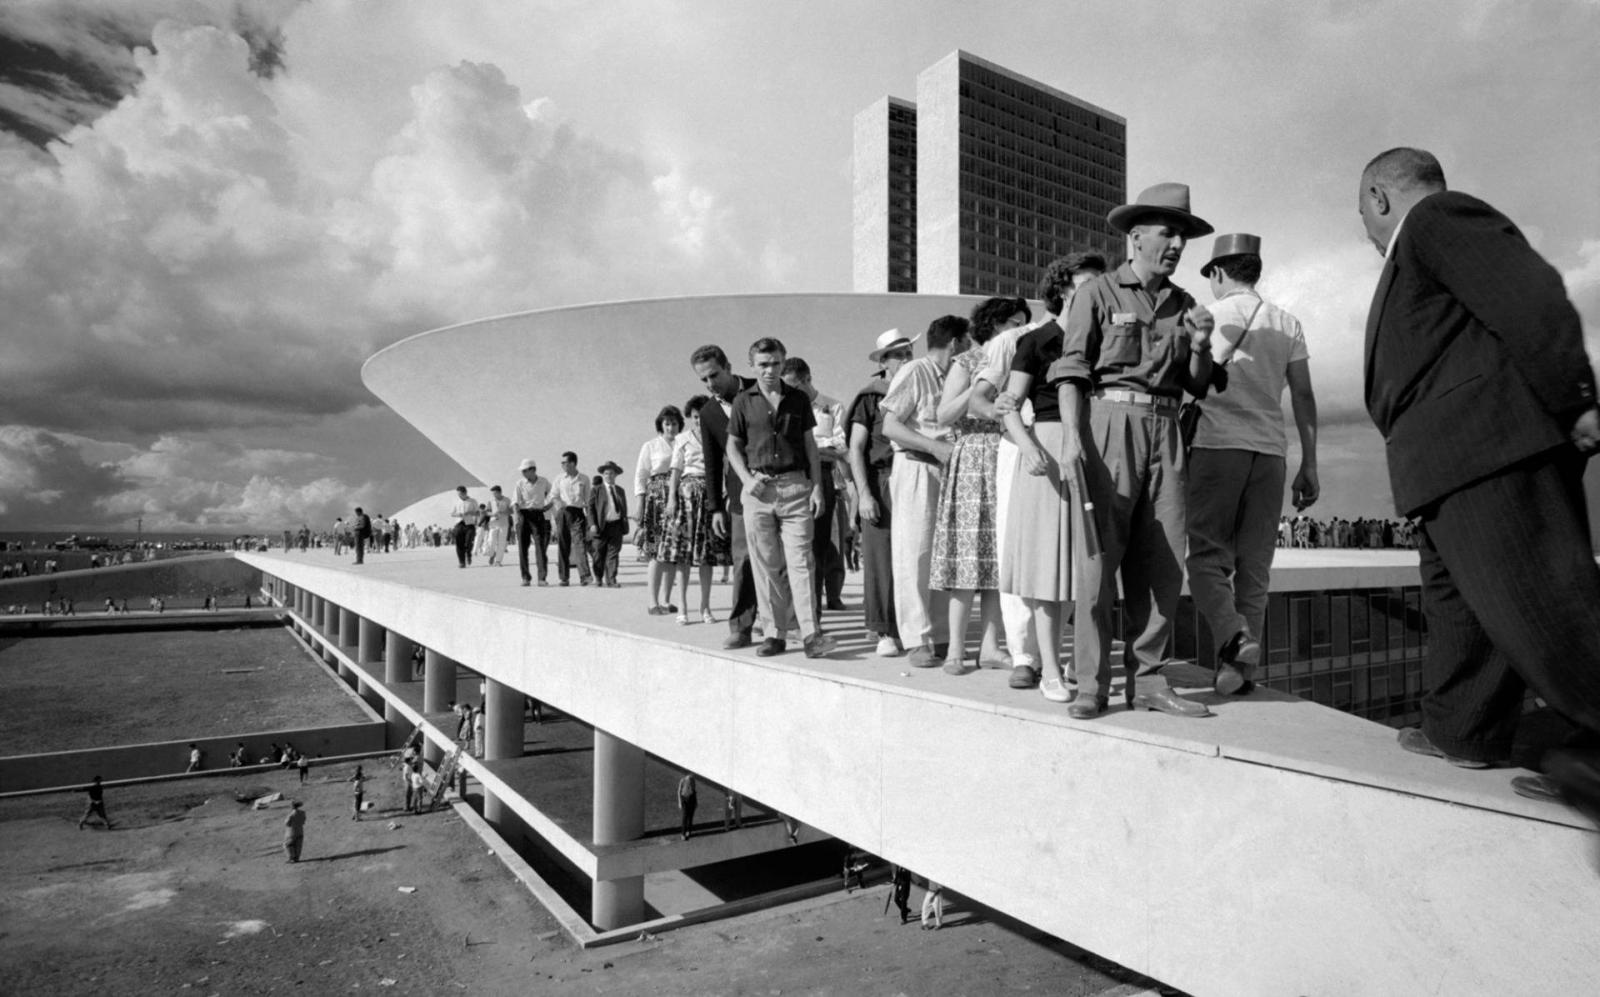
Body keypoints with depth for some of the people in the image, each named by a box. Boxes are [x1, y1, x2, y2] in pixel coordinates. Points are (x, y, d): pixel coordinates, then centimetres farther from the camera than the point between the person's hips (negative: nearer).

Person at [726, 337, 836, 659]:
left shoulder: (798, 399, 9)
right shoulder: (744, 401, 7)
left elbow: (810, 445, 10)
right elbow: (733, 446, 10)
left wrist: (817, 486, 2)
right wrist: (747, 479, -5)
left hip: (795, 485, 0)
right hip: (758, 489, 1)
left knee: (800, 560, -7)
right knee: (765, 565, 3)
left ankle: (810, 635, -9)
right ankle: (774, 633, 11)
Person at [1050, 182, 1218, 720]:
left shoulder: (1183, 304, 19)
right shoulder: (1097, 293, 4)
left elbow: (1198, 385, 21)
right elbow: (1071, 369, -4)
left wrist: (1200, 347, 1)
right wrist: (1072, 435, -15)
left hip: (1165, 431, 6)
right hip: (1109, 423, -5)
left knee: (1163, 563, 4)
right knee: (1098, 559, -6)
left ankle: (1146, 680, 13)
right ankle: (1091, 685, 1)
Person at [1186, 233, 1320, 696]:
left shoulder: (1205, 318, 2)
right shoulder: (1287, 324, 13)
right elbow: (1304, 398, 9)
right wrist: (1309, 465, 12)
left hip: (1216, 446, -4)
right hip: (1271, 451, 4)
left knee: (1208, 557, 1)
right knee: (1254, 566, 8)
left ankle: (1234, 637, -21)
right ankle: (1244, 667, 10)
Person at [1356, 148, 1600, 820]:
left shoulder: (1436, 216, -2)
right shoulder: (1422, 245, 28)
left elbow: (1531, 299, -15)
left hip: (1486, 451, -11)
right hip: (1455, 465, 11)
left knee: (1539, 604, -12)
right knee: (1455, 598, 13)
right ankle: (1462, 732, 21)